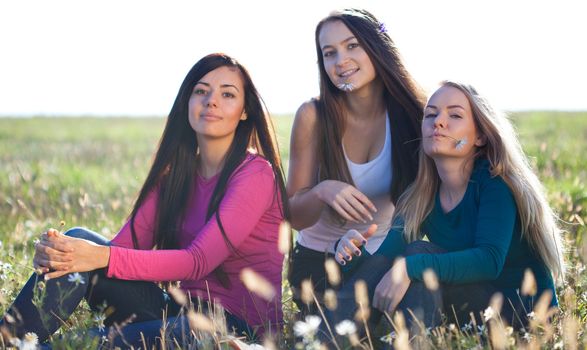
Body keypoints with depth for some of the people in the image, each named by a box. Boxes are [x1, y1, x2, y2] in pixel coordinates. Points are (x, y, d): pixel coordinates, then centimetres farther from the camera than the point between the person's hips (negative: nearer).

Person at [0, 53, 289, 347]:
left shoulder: (256, 174, -10)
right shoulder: (175, 174, 12)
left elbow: (198, 262, -21)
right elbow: (128, 242, 1)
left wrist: (104, 257, -30)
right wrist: (56, 252, -20)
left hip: (240, 325, -6)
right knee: (79, 239, -14)